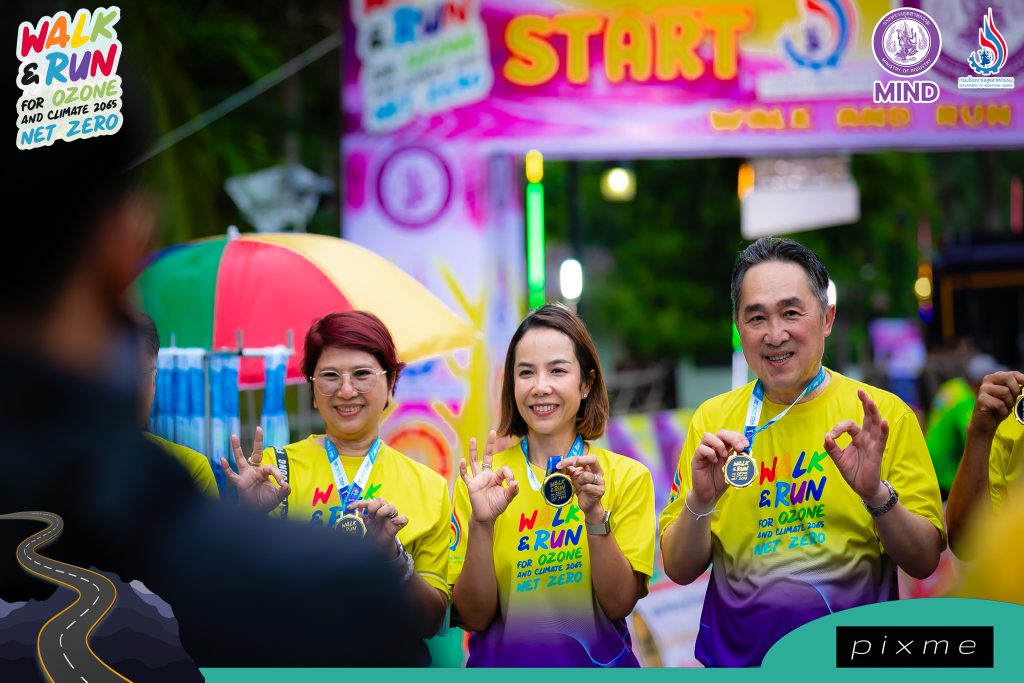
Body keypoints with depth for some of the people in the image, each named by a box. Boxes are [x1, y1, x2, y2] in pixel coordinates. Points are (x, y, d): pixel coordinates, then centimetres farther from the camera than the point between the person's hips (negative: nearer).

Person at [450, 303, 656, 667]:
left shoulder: (628, 476, 2)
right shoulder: (481, 479, 3)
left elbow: (619, 605, -4)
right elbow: (473, 618, -2)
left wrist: (595, 514, -16)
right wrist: (481, 524, -15)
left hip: (596, 663, 1)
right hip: (501, 664, 0)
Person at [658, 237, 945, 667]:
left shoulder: (885, 415, 2)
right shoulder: (711, 419, 5)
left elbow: (924, 563, 2)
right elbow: (679, 571, 6)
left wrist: (876, 494, -15)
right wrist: (700, 503, -12)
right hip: (736, 658, 1)